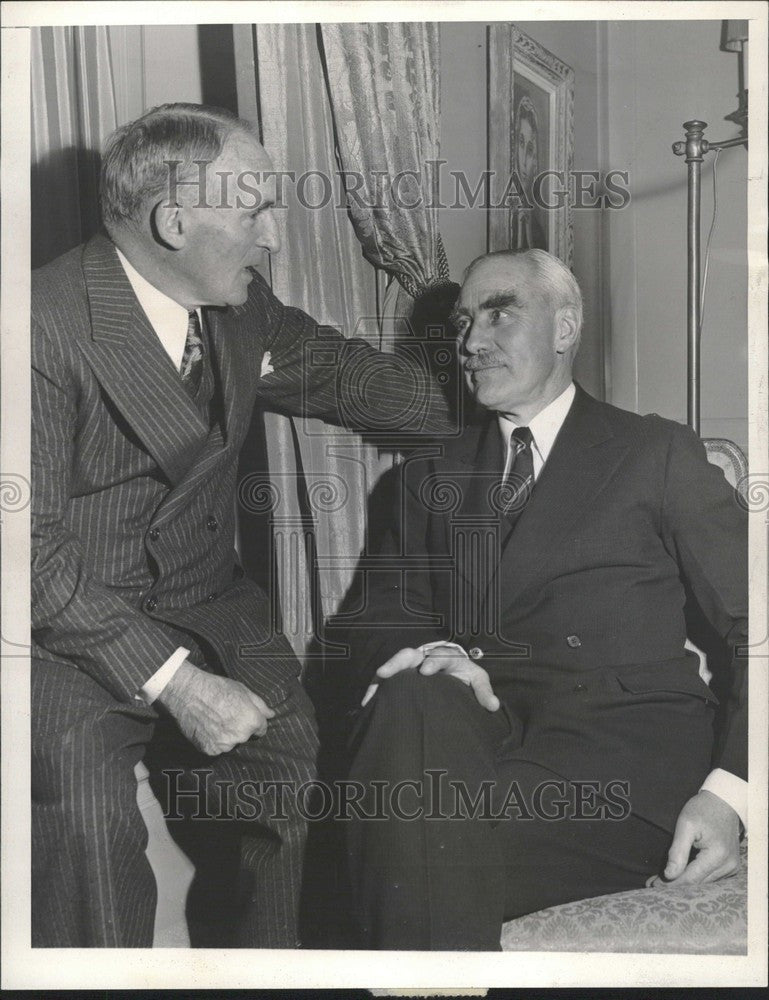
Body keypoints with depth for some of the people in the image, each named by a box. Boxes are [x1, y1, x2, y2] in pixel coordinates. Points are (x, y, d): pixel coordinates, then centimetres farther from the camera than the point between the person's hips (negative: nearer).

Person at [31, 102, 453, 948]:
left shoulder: (242, 310, 4)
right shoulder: (47, 324, -18)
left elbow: (337, 372, 22)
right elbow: (35, 545, -20)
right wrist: (172, 679, -25)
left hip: (206, 607, 6)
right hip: (71, 629, -5)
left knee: (300, 770, -17)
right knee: (84, 803, -30)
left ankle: (266, 966, 8)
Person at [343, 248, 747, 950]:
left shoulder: (659, 453, 12)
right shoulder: (433, 475, 23)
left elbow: (751, 627, 7)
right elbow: (382, 620, 14)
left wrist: (729, 790, -9)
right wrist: (428, 655, -12)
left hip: (627, 742, -3)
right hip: (480, 731, 4)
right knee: (411, 702, -32)